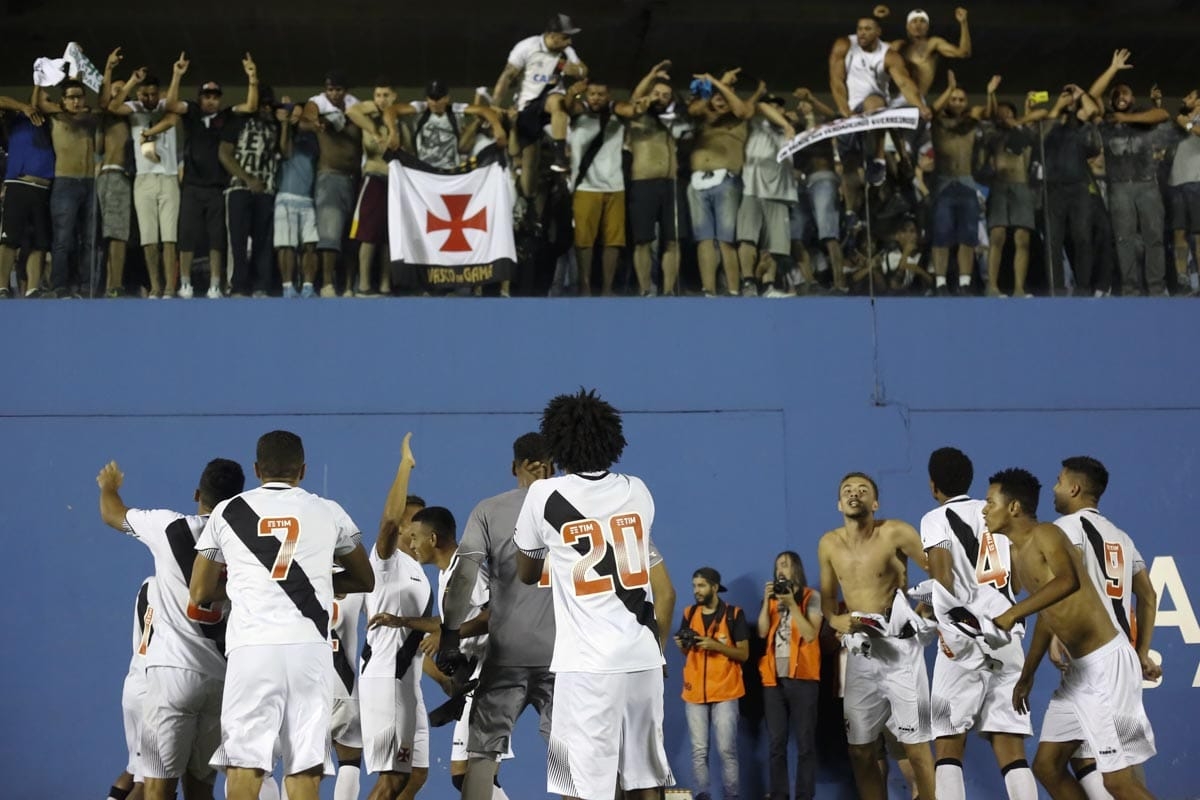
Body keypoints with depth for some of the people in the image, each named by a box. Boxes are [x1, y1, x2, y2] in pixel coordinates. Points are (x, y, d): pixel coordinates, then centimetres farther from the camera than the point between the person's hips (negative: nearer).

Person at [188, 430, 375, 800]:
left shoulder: (227, 512, 10)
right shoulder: (329, 512, 11)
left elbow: (199, 593, 17)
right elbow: (365, 581, 22)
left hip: (252, 646, -1)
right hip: (309, 646, 1)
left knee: (243, 762, 2)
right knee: (304, 764, 6)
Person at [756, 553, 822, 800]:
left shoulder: (811, 598, 3)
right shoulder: (772, 599, 16)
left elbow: (811, 634, -9)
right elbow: (762, 632, 4)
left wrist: (791, 604, -12)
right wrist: (767, 600, -4)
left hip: (801, 677, -4)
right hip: (774, 678, 4)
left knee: (805, 743, -3)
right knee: (777, 743, 4)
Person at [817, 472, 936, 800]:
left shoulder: (895, 533, -9)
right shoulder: (829, 544, 6)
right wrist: (834, 619, -4)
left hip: (898, 647, -5)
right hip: (860, 651, 5)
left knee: (916, 747, -6)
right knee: (860, 751, 9)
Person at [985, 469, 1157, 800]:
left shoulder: (1045, 534, -13)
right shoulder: (1017, 555, 14)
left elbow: (1068, 581, -34)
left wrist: (1013, 613, -36)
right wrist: (1027, 674, 28)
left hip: (1107, 663, -10)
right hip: (1078, 668, 10)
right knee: (1046, 766, 11)